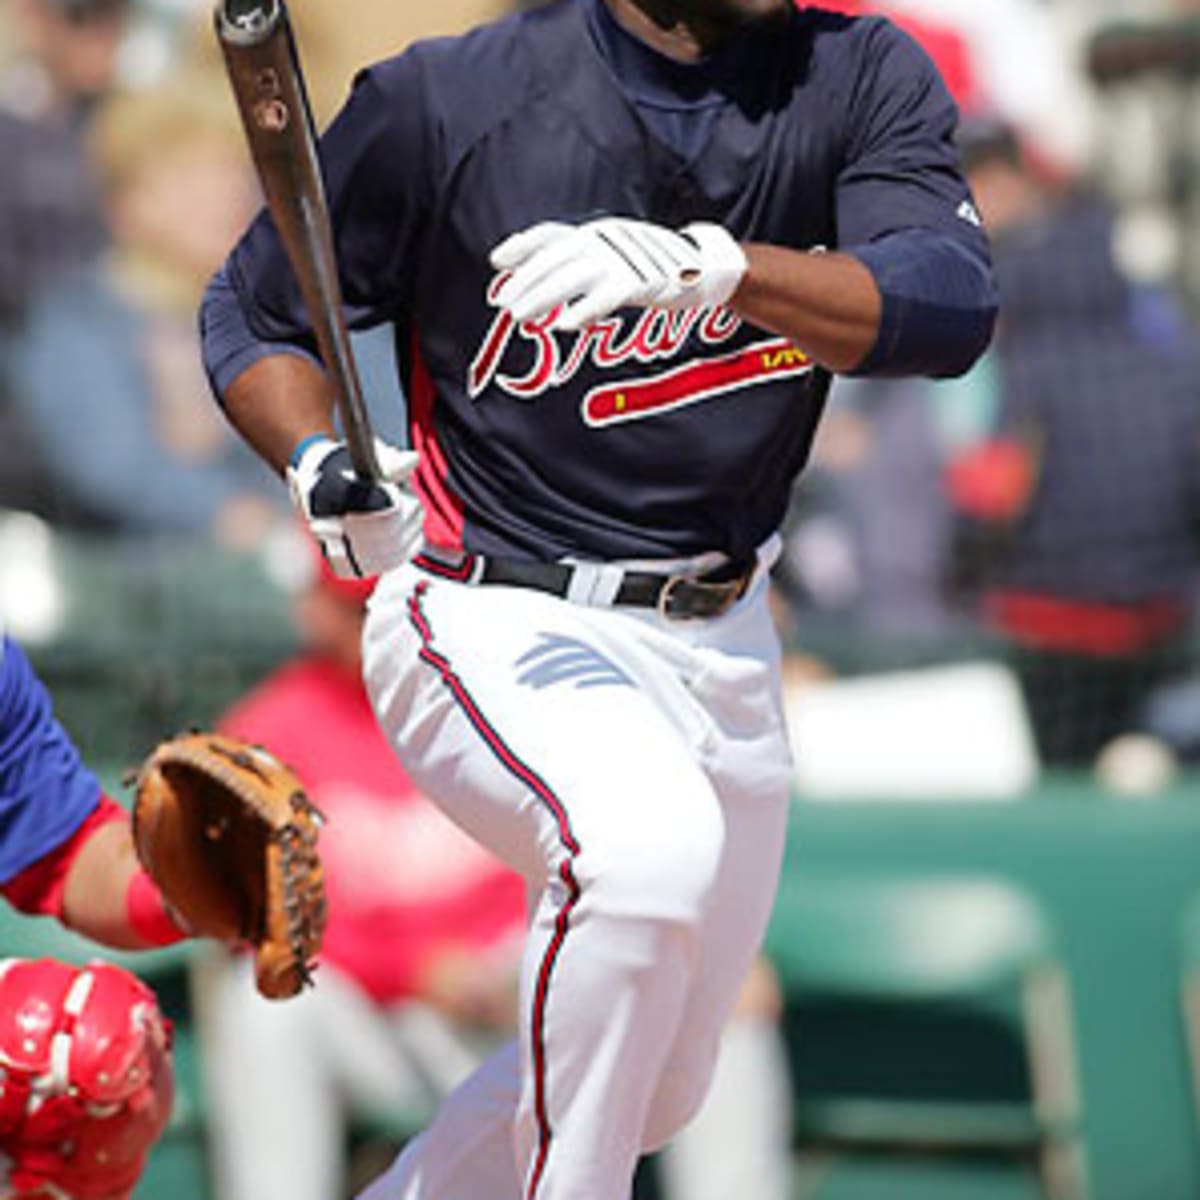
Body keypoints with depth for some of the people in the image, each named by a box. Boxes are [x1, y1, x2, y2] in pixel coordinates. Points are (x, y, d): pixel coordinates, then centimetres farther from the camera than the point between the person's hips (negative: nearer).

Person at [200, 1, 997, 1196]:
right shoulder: (448, 101, -11)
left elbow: (952, 307, -22)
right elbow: (249, 314, 1)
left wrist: (711, 264, -39)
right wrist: (320, 465, -20)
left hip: (724, 650, 5)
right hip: (490, 624, -5)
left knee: (649, 1091, 15)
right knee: (645, 839, -37)